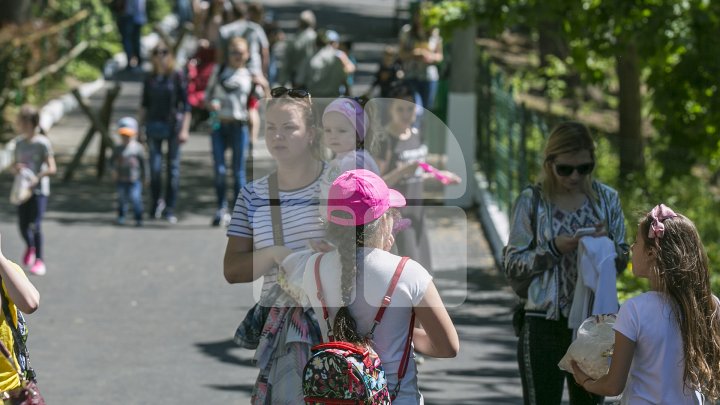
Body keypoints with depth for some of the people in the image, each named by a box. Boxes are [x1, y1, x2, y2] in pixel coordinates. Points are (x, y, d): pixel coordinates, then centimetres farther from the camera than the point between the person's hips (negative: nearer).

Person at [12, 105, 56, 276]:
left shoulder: (42, 143, -12)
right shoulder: (19, 143, 6)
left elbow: (52, 168, -13)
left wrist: (37, 178, -27)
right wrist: (17, 167, -9)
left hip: (39, 190, -5)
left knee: (35, 226, -10)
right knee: (22, 225, 7)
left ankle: (39, 260, 1)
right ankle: (30, 248, 37)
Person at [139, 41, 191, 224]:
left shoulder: (177, 77, -2)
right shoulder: (150, 79, 8)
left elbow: (185, 105, -3)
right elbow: (144, 105, 14)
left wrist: (184, 129, -10)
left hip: (173, 125, -2)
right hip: (154, 125, 2)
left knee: (173, 168, 1)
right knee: (155, 168, -5)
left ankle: (170, 209, 7)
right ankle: (155, 202, 16)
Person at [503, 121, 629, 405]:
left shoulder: (606, 199, 3)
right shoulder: (532, 201, -5)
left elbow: (621, 262, 10)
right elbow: (512, 266, -4)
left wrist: (607, 242, -11)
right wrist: (553, 249, -18)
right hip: (544, 326, -3)